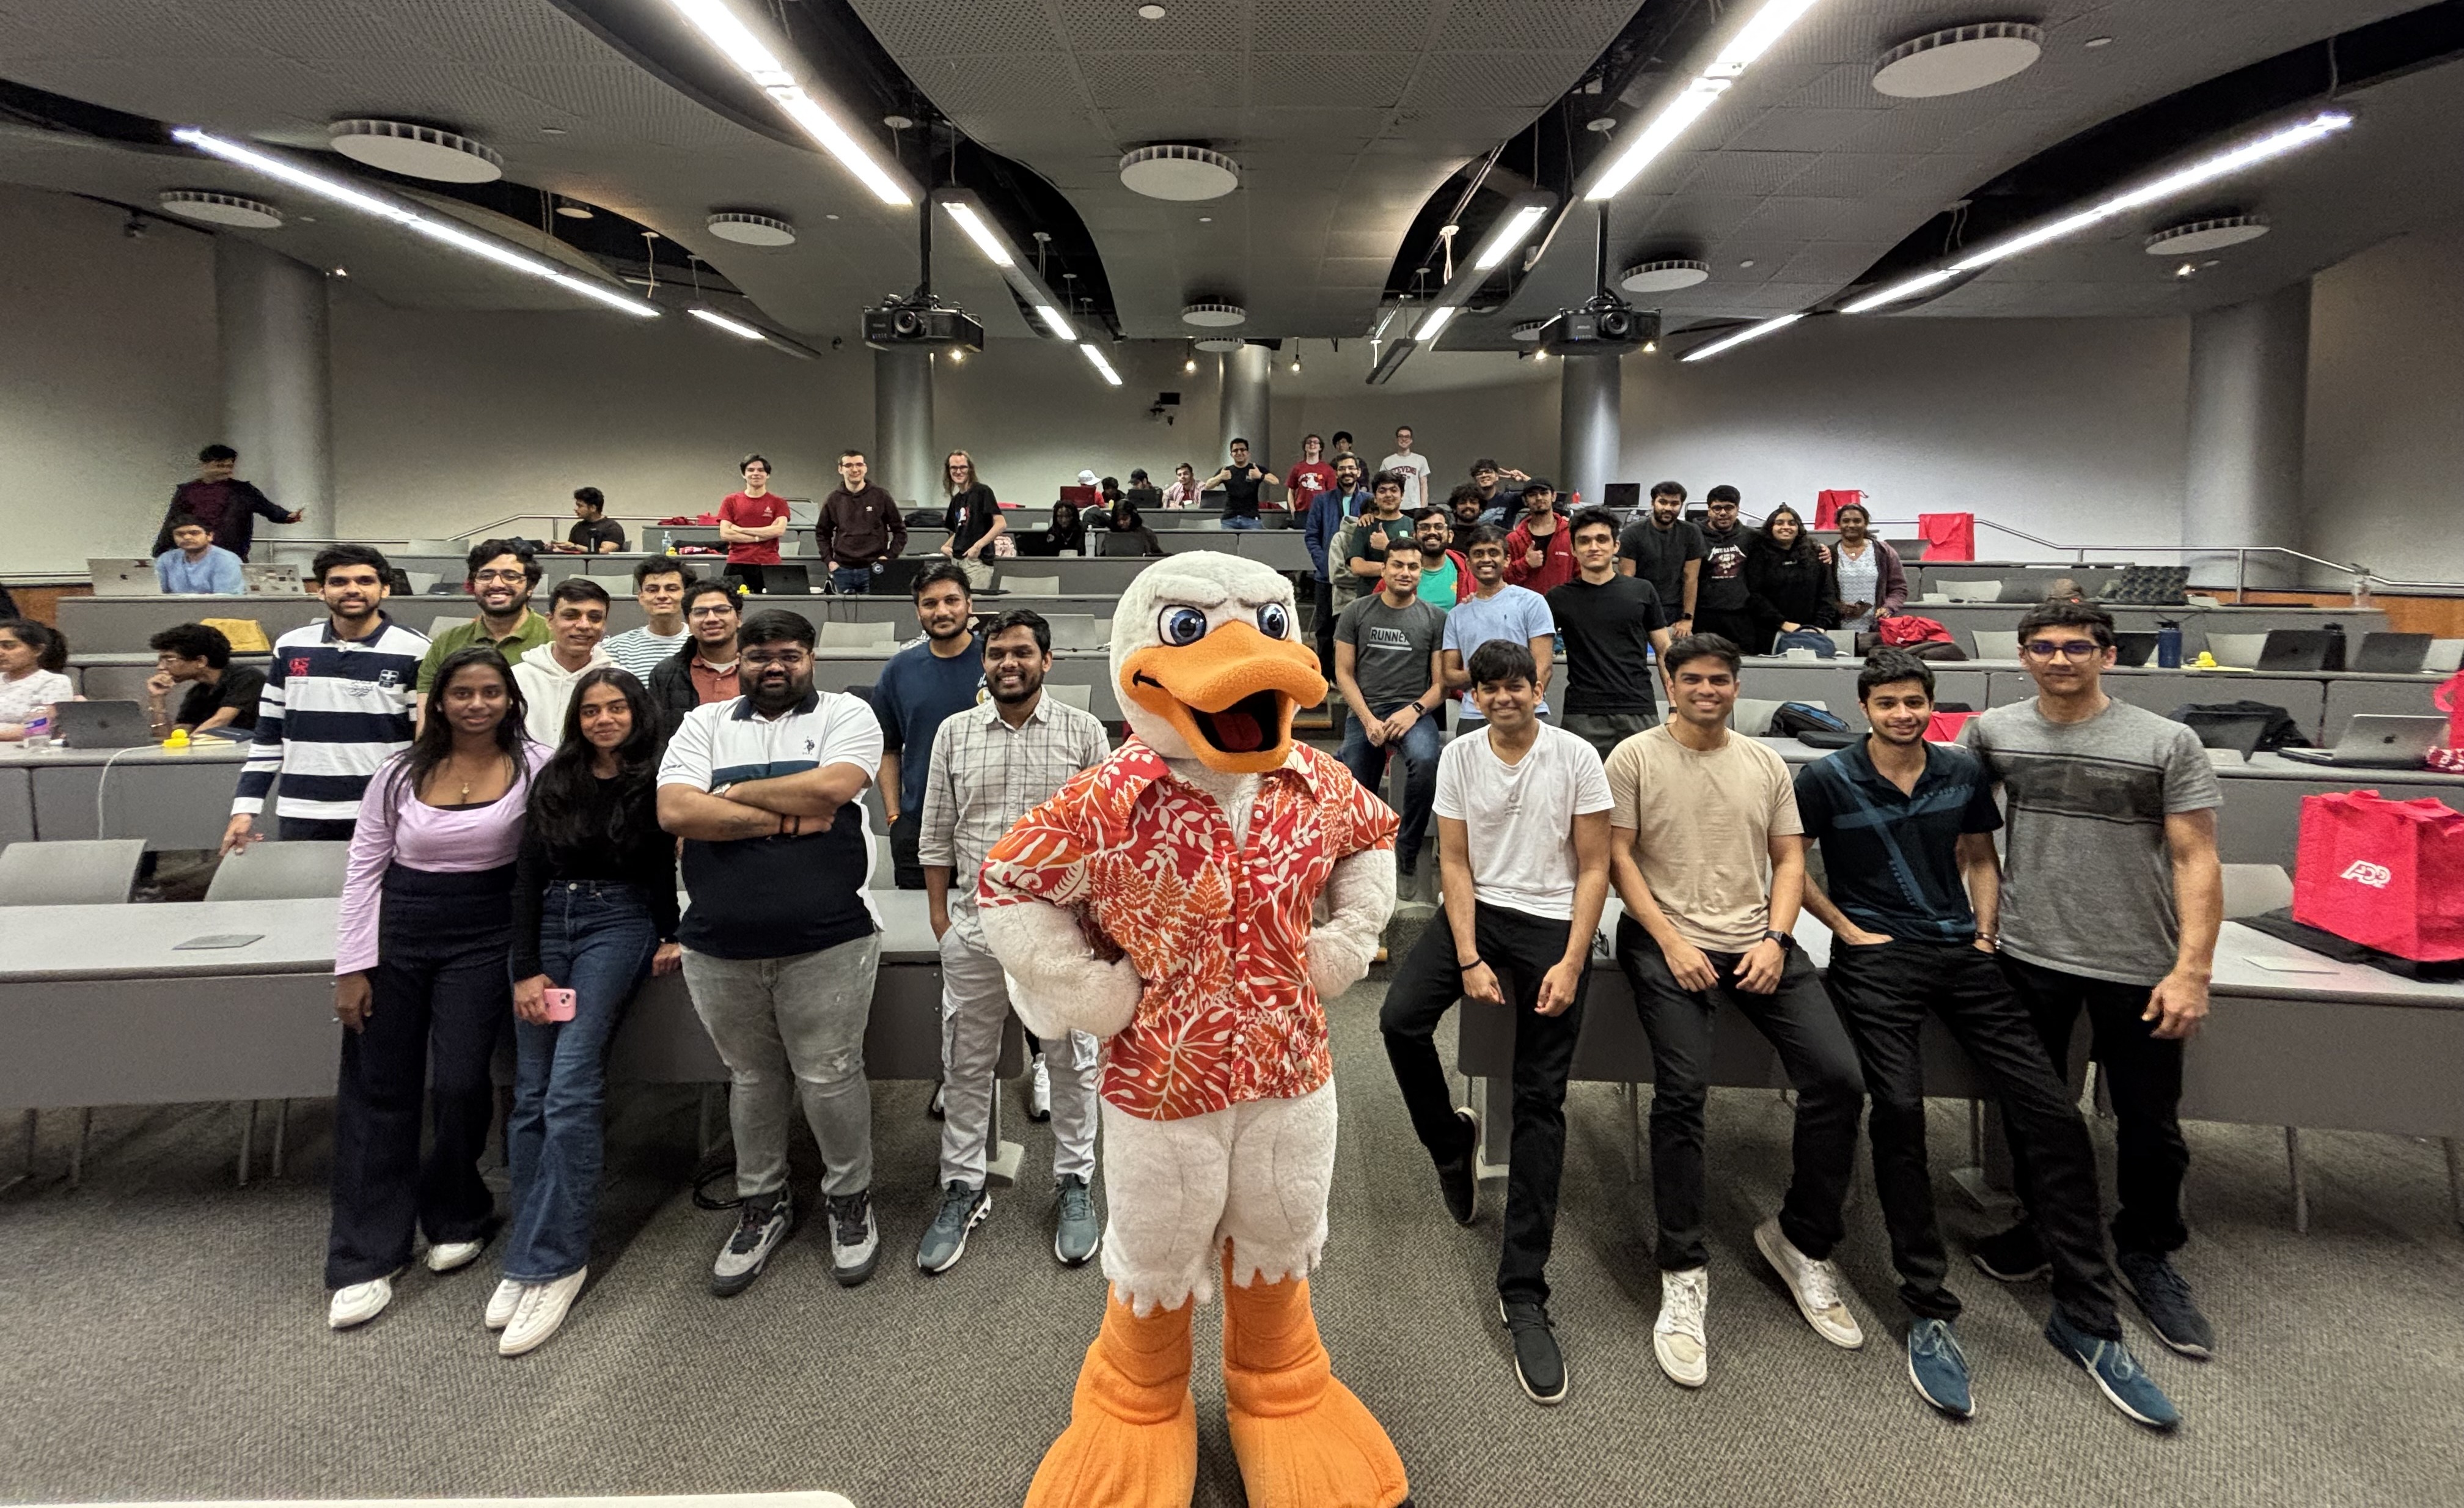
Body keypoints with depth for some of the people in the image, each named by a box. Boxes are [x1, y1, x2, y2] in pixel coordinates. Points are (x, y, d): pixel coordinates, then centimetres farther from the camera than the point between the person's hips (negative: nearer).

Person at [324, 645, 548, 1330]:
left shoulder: (535, 767, -7)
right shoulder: (402, 773, -1)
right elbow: (363, 868, 2)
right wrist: (352, 967, -1)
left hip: (483, 938, -2)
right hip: (397, 932, 2)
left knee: (460, 1085, -3)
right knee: (376, 1092, 5)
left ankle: (455, 1217, 26)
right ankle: (365, 1260, 17)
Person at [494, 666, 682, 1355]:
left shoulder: (654, 783, -1)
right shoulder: (553, 781, 8)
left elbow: (661, 869, 6)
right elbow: (527, 876, 5)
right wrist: (527, 968, -1)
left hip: (618, 924, -4)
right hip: (546, 926, 4)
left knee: (570, 1089, -16)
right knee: (531, 1095, -2)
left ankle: (552, 1262, -11)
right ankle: (534, 1251, 6)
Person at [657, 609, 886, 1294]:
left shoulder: (845, 713, 2)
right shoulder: (704, 724, 9)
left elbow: (832, 787, -17)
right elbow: (674, 811, -7)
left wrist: (734, 792, -6)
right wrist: (787, 818, -13)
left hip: (826, 942, -3)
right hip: (721, 947, 3)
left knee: (830, 1076, 5)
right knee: (754, 1078, 17)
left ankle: (851, 1200, 26)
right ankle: (762, 1205, 35)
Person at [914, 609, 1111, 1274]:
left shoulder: (1084, 732, -2)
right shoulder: (954, 731, 4)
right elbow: (936, 832, 8)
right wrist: (939, 913, 5)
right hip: (976, 921, 2)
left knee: (1073, 1062, 10)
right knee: (966, 1064, 11)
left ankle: (1074, 1182, 27)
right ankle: (962, 1188, 27)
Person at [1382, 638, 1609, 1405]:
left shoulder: (1576, 757, -5)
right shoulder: (1460, 756, 2)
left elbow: (1594, 868, -3)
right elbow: (1455, 863, 1)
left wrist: (1570, 963, -12)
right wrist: (1470, 960, -10)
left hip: (1552, 921, -2)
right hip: (1478, 910, 3)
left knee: (1540, 1101, -5)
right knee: (1400, 1018, -21)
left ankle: (1523, 1292, 1)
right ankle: (1451, 1142, 12)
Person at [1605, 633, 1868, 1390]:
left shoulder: (1766, 764, 16)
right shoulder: (1635, 757, 2)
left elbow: (1789, 859, 14)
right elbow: (1619, 857, -2)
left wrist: (1774, 940, -2)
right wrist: (1672, 942, -11)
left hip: (1759, 942, 4)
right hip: (1669, 943, -4)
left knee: (1839, 1079, -11)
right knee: (1680, 1093, -21)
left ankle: (1802, 1242, 10)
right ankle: (1684, 1273, -7)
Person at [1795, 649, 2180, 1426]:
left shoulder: (1964, 773, 12)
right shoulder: (1827, 779, 0)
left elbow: (1979, 858, 22)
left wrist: (1986, 931, 9)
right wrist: (1847, 929, -2)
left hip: (1961, 954, 4)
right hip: (1877, 956, -4)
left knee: (2055, 1114, -5)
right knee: (1899, 1108, -21)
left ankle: (2086, 1316, 9)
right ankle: (1929, 1315, -8)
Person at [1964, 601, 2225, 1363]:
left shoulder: (2167, 743, -7)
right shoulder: (1993, 732, 0)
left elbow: (2195, 860, -8)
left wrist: (2193, 968, -14)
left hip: (2140, 966, -2)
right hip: (2030, 956, 2)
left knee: (2149, 1123, 11)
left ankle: (2147, 1255, 33)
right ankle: (2036, 1229, 37)